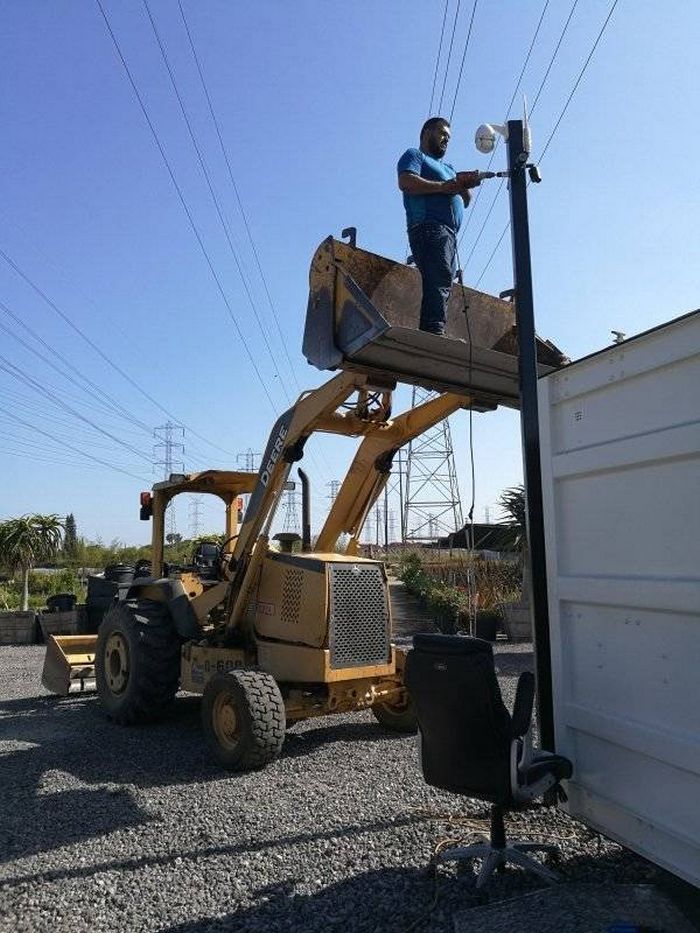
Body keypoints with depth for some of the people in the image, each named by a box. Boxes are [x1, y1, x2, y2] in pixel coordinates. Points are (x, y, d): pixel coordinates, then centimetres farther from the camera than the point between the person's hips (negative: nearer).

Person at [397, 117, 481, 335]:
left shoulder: (446, 167, 37)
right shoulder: (414, 155, 14)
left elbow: (464, 202, 28)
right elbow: (406, 182, -9)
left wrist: (465, 186, 6)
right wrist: (444, 186, -9)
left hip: (448, 233, 9)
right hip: (430, 227, -9)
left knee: (441, 285, -4)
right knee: (439, 280, -27)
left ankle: (429, 334, -11)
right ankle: (435, 331, -39)